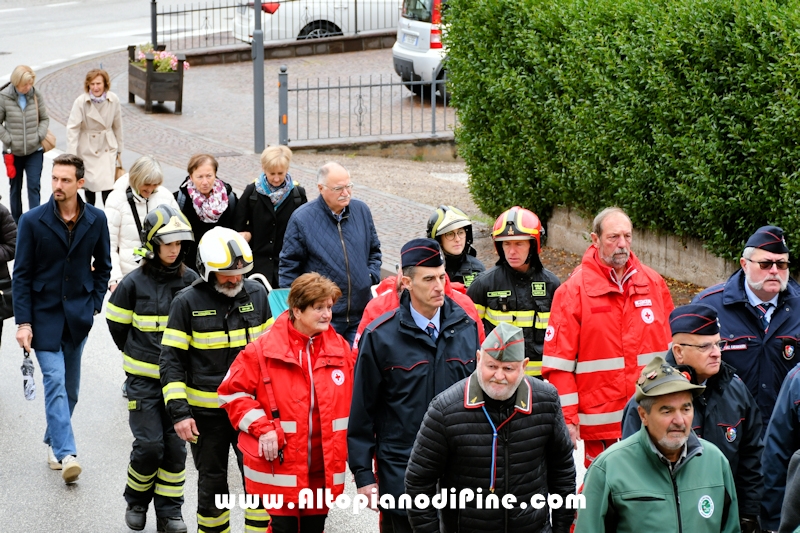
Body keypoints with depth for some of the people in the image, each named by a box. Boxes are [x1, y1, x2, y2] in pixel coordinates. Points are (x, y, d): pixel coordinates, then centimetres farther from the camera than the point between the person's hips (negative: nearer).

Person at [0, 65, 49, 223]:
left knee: (34, 186, -6)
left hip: (35, 151, 0)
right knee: (15, 188, 13)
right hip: (13, 152, 0)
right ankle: (17, 223, 25)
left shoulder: (36, 95, -6)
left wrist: (39, 136, -8)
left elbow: (45, 119, 6)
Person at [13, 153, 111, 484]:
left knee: (70, 385, 11)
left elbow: (103, 266, 11)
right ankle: (66, 453, -19)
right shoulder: (33, 221, -9)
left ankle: (53, 440, 30)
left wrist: (94, 305, 2)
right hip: (44, 313, -3)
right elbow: (21, 274, -6)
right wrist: (23, 322, -10)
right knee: (55, 380, -14)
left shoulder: (96, 220, -1)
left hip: (78, 315, 3)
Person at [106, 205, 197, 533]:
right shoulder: (134, 283, -7)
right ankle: (136, 502, 18)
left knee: (175, 445, 4)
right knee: (149, 445, -7)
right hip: (144, 379, -2)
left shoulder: (190, 280, 0)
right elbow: (117, 325, 5)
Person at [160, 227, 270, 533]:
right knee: (212, 484, 11)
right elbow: (171, 361, -7)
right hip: (206, 412, -2)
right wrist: (179, 413, -14)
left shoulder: (256, 294, 1)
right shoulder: (188, 302, -8)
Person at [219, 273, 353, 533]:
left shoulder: (340, 348, 4)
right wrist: (262, 428, -15)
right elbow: (232, 392, -5)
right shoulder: (264, 349, -10)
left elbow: (352, 401, 13)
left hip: (323, 469, 4)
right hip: (279, 467, -4)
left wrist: (347, 450, 6)